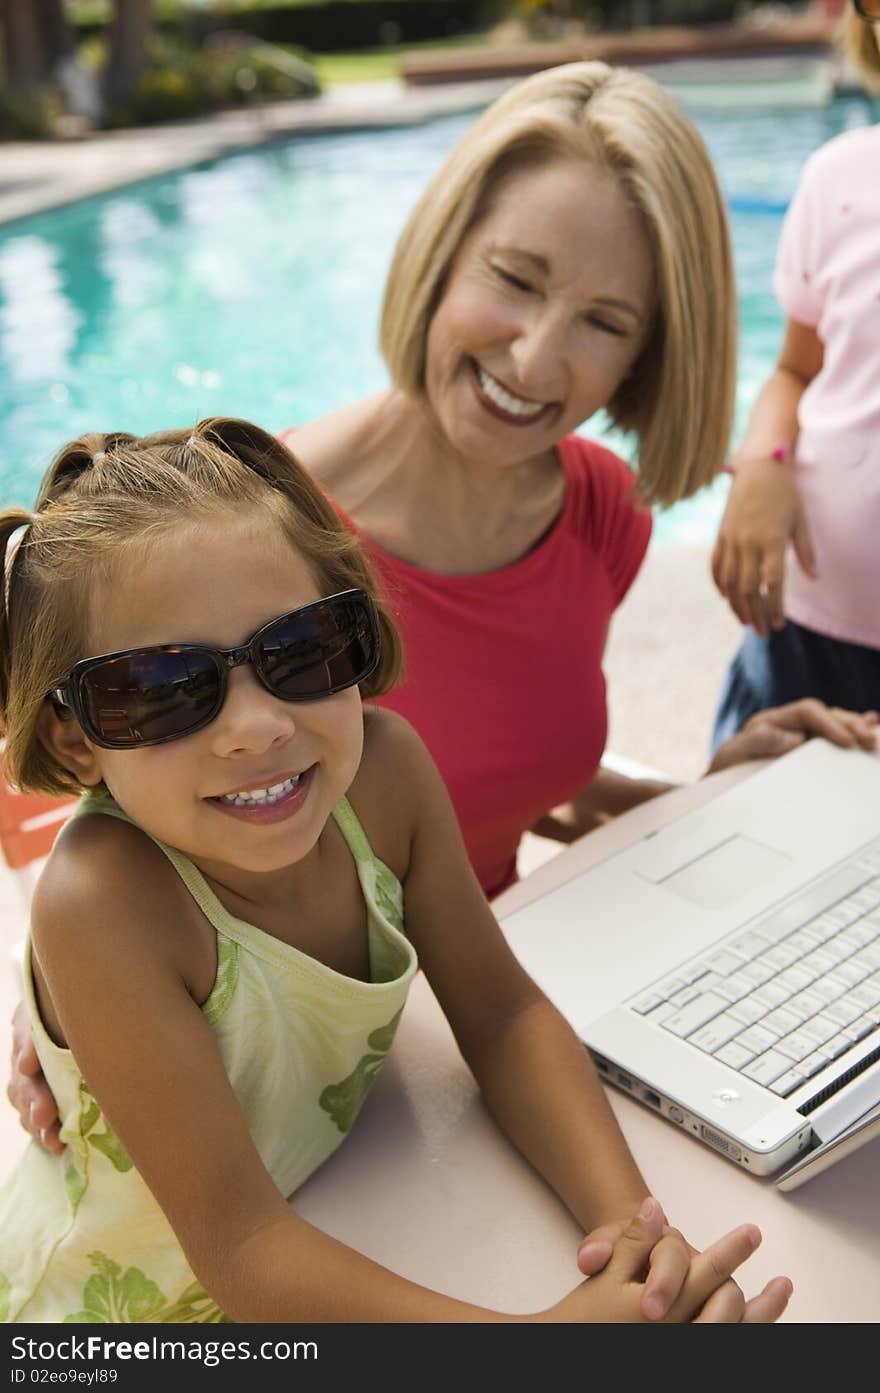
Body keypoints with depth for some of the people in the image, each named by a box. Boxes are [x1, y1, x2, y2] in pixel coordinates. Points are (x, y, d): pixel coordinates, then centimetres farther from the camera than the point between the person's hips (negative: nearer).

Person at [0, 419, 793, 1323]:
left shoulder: (384, 767, -16)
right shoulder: (104, 906, -28)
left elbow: (501, 1017, -6)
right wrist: (546, 1328, -33)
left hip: (332, 1241, 4)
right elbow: (240, 1248, -26)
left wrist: (627, 1219, -19)